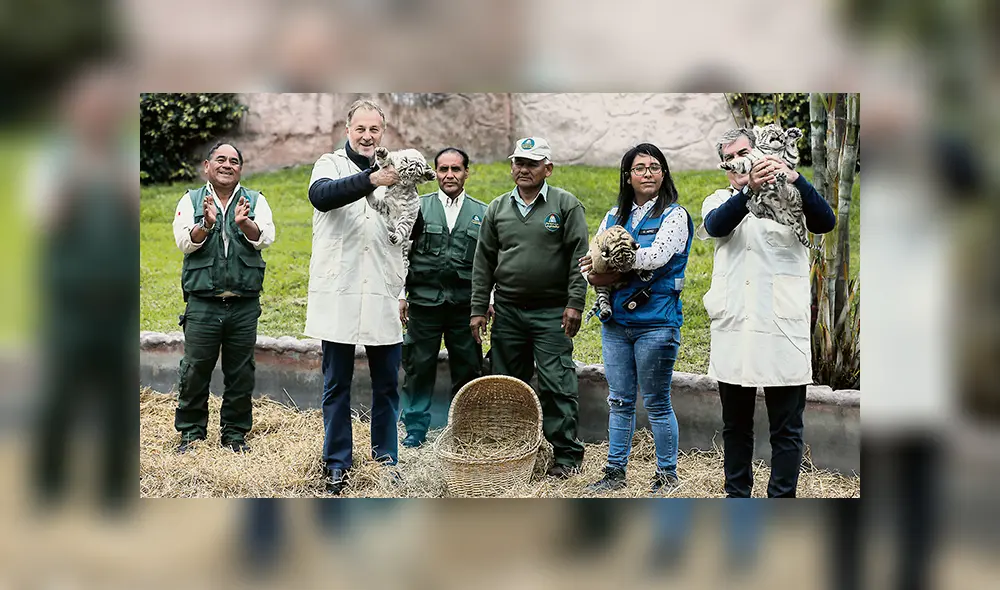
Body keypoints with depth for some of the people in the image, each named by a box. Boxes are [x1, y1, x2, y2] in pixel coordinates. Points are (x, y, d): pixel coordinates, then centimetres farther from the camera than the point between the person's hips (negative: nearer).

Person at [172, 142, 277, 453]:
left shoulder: (255, 201, 9)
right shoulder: (191, 200, 9)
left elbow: (265, 238, -7)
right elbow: (184, 241, -5)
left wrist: (244, 223, -27)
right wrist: (206, 224, -24)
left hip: (244, 304, 1)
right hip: (202, 302, -1)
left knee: (241, 372, 6)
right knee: (195, 370, 0)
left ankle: (234, 431, 18)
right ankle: (191, 431, 13)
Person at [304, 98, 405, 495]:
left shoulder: (391, 172, 12)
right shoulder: (331, 164, 2)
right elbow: (320, 195, -22)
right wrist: (370, 181, -35)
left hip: (384, 298, 3)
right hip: (338, 295, -3)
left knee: (387, 383, 8)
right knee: (337, 384, 6)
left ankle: (386, 461, 19)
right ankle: (337, 465, 14)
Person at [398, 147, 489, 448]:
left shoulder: (482, 213, 9)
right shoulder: (418, 207, 6)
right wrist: (400, 295, 0)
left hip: (465, 306, 1)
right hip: (424, 302, -1)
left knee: (467, 369, 4)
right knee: (419, 367, 3)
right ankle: (416, 429, 15)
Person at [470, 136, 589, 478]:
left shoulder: (566, 205, 0)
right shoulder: (497, 209, 11)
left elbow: (579, 258, -5)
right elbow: (483, 263, 12)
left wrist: (575, 304, -12)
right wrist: (478, 309, 8)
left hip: (551, 312, -4)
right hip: (507, 311, 4)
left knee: (556, 385, -7)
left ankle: (567, 454, 1)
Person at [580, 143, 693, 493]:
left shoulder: (674, 215, -3)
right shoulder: (614, 217, 14)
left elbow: (657, 256, -18)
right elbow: (589, 262, 10)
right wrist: (600, 278, -12)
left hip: (656, 323, -5)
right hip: (616, 321, 5)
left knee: (656, 402, 1)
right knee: (619, 400, 11)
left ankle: (667, 474, 13)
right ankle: (615, 471, 20)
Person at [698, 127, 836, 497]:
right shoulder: (720, 201, 12)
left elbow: (826, 223, -14)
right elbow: (715, 225, -12)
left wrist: (794, 178, -29)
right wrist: (749, 190, -31)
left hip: (783, 330, -3)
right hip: (732, 331, 3)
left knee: (786, 430, 1)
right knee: (735, 426, 14)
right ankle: (737, 496, 25)